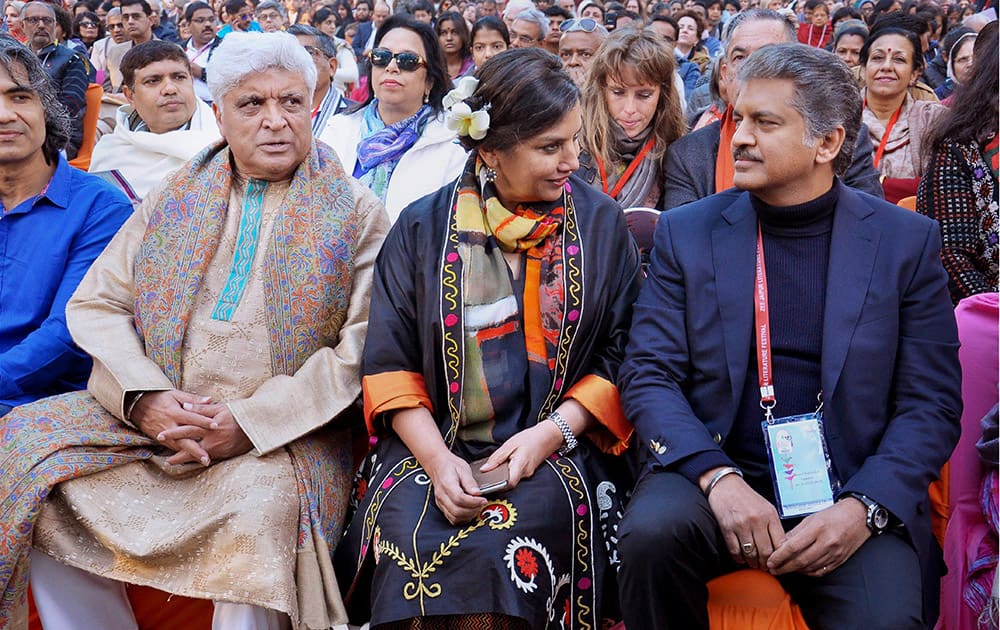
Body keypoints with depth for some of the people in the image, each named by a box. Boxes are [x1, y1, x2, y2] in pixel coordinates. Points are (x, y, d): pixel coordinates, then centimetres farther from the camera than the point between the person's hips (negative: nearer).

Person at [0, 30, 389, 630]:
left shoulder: (355, 213, 4)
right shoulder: (175, 199, 15)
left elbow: (362, 345, -7)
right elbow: (95, 304, 9)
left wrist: (249, 423, -16)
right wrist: (145, 396, -11)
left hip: (285, 437, -4)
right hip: (152, 418, 4)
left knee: (266, 508, -36)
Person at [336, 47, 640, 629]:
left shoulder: (600, 223, 7)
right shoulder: (424, 227, 6)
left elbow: (621, 351, 4)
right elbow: (390, 361, 4)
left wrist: (551, 433, -12)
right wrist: (436, 457, -12)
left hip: (555, 448, 0)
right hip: (433, 445, 1)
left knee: (495, 550, -31)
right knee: (409, 545, -29)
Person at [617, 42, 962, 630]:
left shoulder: (907, 240, 3)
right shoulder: (687, 231, 5)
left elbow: (931, 403, 0)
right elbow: (648, 376, -1)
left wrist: (862, 507, -16)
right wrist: (719, 478, -18)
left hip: (848, 488, -1)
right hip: (711, 468, 2)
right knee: (652, 532, -29)